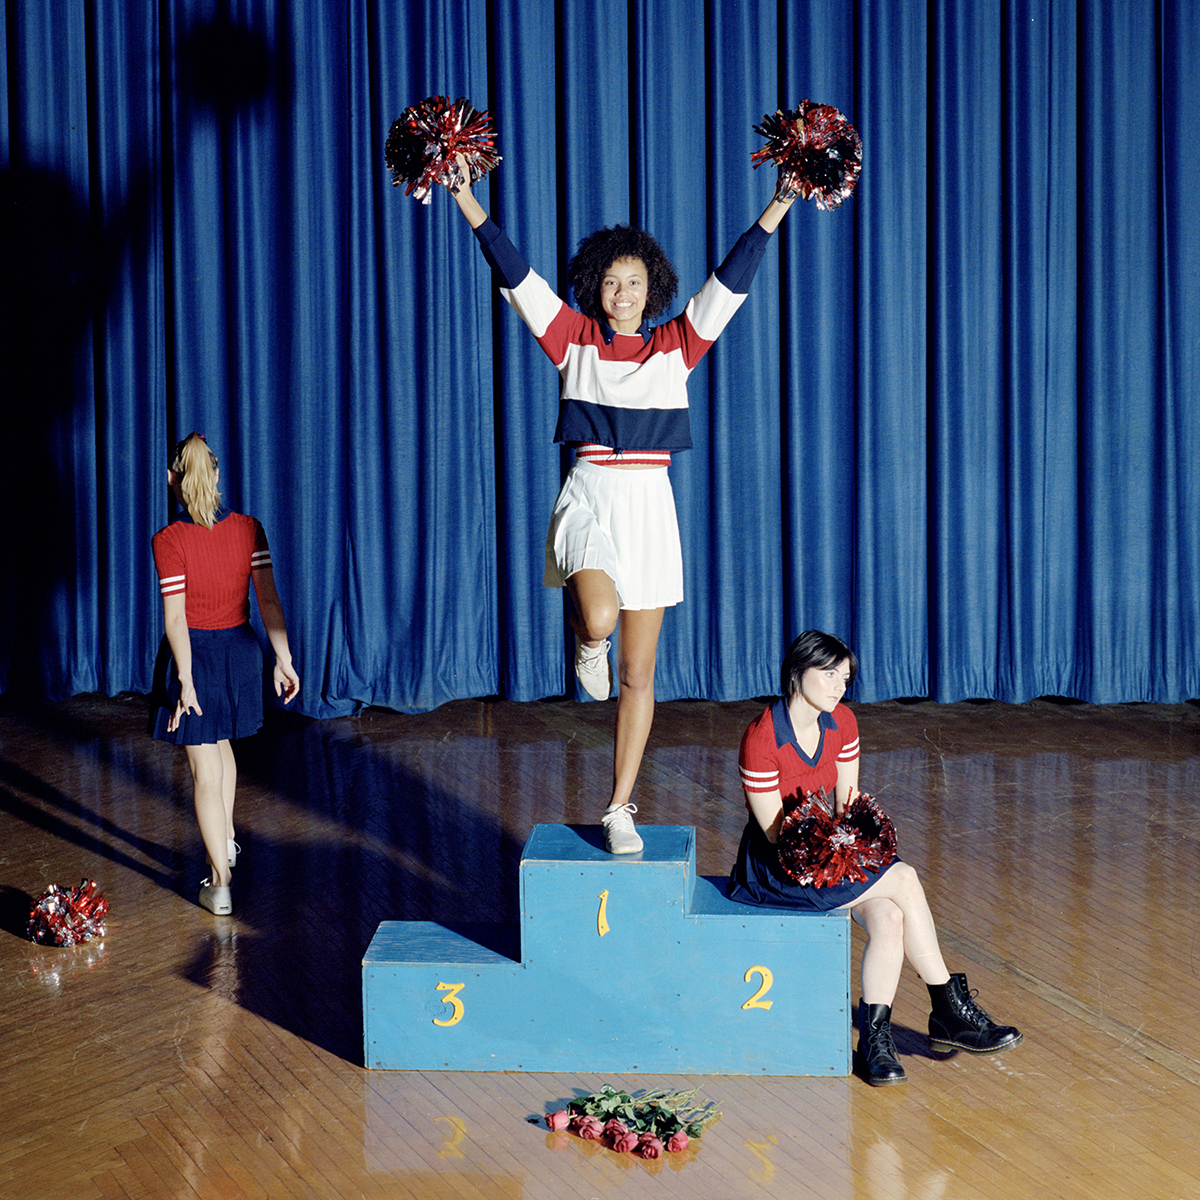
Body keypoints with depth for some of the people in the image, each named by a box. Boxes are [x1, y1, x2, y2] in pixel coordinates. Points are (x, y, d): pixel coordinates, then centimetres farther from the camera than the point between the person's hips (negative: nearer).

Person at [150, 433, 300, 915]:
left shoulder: (169, 541, -17)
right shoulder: (247, 530, -6)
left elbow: (175, 617, -19)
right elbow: (268, 599, -6)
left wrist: (185, 681, -19)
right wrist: (283, 659, -1)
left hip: (194, 653, -4)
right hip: (240, 649, 4)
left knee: (205, 769, 3)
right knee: (221, 744, 29)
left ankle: (220, 882, 5)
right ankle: (227, 840, 45)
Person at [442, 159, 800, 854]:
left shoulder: (676, 345, 5)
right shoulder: (575, 338, 3)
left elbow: (733, 280, 0)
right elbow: (514, 273, -1)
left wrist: (781, 203, -6)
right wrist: (466, 197, -7)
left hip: (649, 504, 2)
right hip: (589, 498, -1)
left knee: (638, 675, 5)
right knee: (598, 617, -32)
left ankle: (620, 810, 16)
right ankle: (589, 643, 9)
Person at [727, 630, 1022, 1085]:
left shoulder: (842, 722, 2)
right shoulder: (761, 738, -20)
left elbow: (847, 805, 7)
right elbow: (774, 833, -17)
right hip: (774, 868, -7)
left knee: (888, 917, -23)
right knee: (903, 880, -22)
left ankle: (875, 1039, -15)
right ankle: (951, 1012, -11)